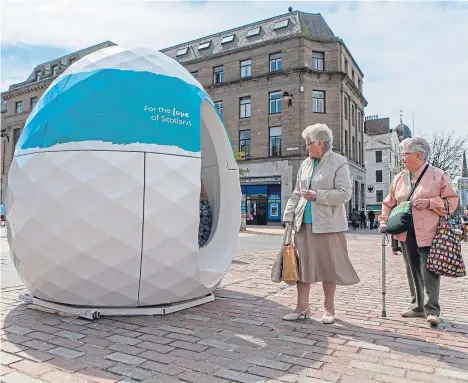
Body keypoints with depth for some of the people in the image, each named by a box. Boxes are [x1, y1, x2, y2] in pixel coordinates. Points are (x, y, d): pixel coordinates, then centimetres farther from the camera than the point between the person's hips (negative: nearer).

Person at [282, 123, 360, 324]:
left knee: (328, 266, 6)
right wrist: (289, 215, 9)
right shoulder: (305, 164, 13)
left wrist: (316, 195, -15)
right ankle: (302, 308, 17)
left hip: (328, 224, -5)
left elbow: (345, 194, -11)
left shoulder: (339, 163, -4)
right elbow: (297, 193, 17)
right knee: (302, 264, 6)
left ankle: (328, 309, 22)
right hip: (304, 223, 5)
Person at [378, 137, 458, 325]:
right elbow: (389, 203, 17)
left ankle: (432, 310, 1)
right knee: (415, 272, 13)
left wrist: (429, 203, -17)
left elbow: (452, 200, -4)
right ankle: (419, 306, 25)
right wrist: (384, 221, 5)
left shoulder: (438, 175, -4)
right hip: (407, 234, 6)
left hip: (428, 234, -5)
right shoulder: (399, 178, 11)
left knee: (429, 272, -8)